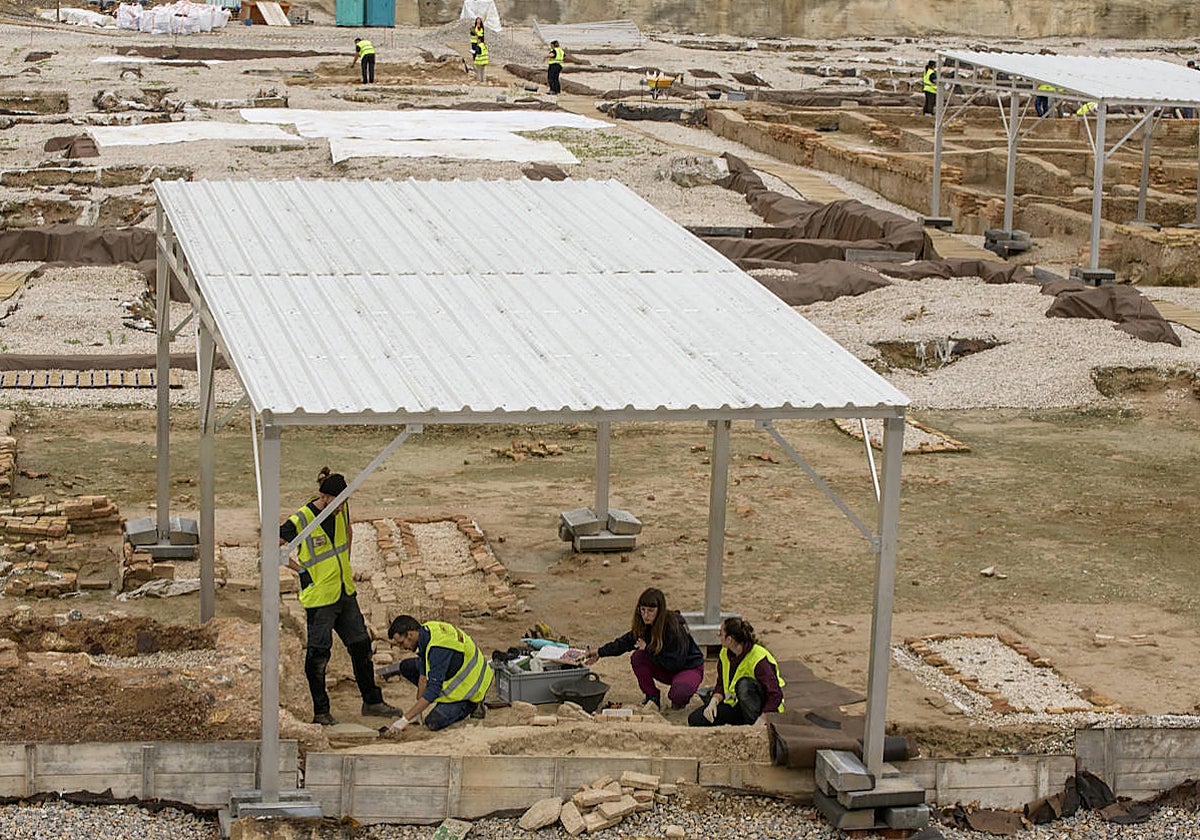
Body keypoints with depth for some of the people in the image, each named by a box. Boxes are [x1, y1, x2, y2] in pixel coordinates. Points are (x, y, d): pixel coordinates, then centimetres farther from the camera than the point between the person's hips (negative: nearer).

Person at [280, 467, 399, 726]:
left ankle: (372, 702, 26)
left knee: (361, 646, 13)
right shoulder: (301, 520, -18)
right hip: (319, 597, -7)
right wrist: (302, 571, -12)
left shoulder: (341, 510, 1)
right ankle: (321, 712, 12)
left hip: (345, 593, 7)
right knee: (318, 655, 0)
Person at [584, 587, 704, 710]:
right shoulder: (645, 626, -9)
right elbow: (625, 642, 6)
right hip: (667, 669, 6)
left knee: (679, 691, -39)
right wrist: (600, 653, 1)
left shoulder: (675, 627, -29)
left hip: (689, 667, -6)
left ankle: (679, 700, 0)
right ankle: (652, 698, -3)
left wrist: (648, 649, -26)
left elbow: (674, 663, -28)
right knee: (637, 658, -20)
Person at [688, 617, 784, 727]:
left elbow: (776, 695, -28)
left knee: (744, 683, -38)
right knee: (694, 719, -8)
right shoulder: (725, 654, -1)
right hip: (736, 704, 7)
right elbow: (720, 685, 8)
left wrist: (759, 723, -36)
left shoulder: (759, 659, -25)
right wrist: (713, 702, -14)